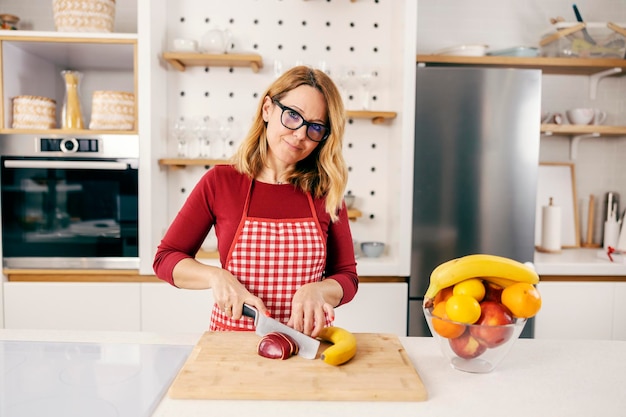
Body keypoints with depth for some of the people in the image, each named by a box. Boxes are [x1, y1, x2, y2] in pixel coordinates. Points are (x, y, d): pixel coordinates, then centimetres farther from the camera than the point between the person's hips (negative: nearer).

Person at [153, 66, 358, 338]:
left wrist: (317, 290, -18)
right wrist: (216, 277, -16)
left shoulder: (326, 191, -1)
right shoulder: (219, 182, -3)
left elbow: (346, 277, 4)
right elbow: (165, 258, 3)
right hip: (232, 334, -2)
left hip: (307, 341, 3)